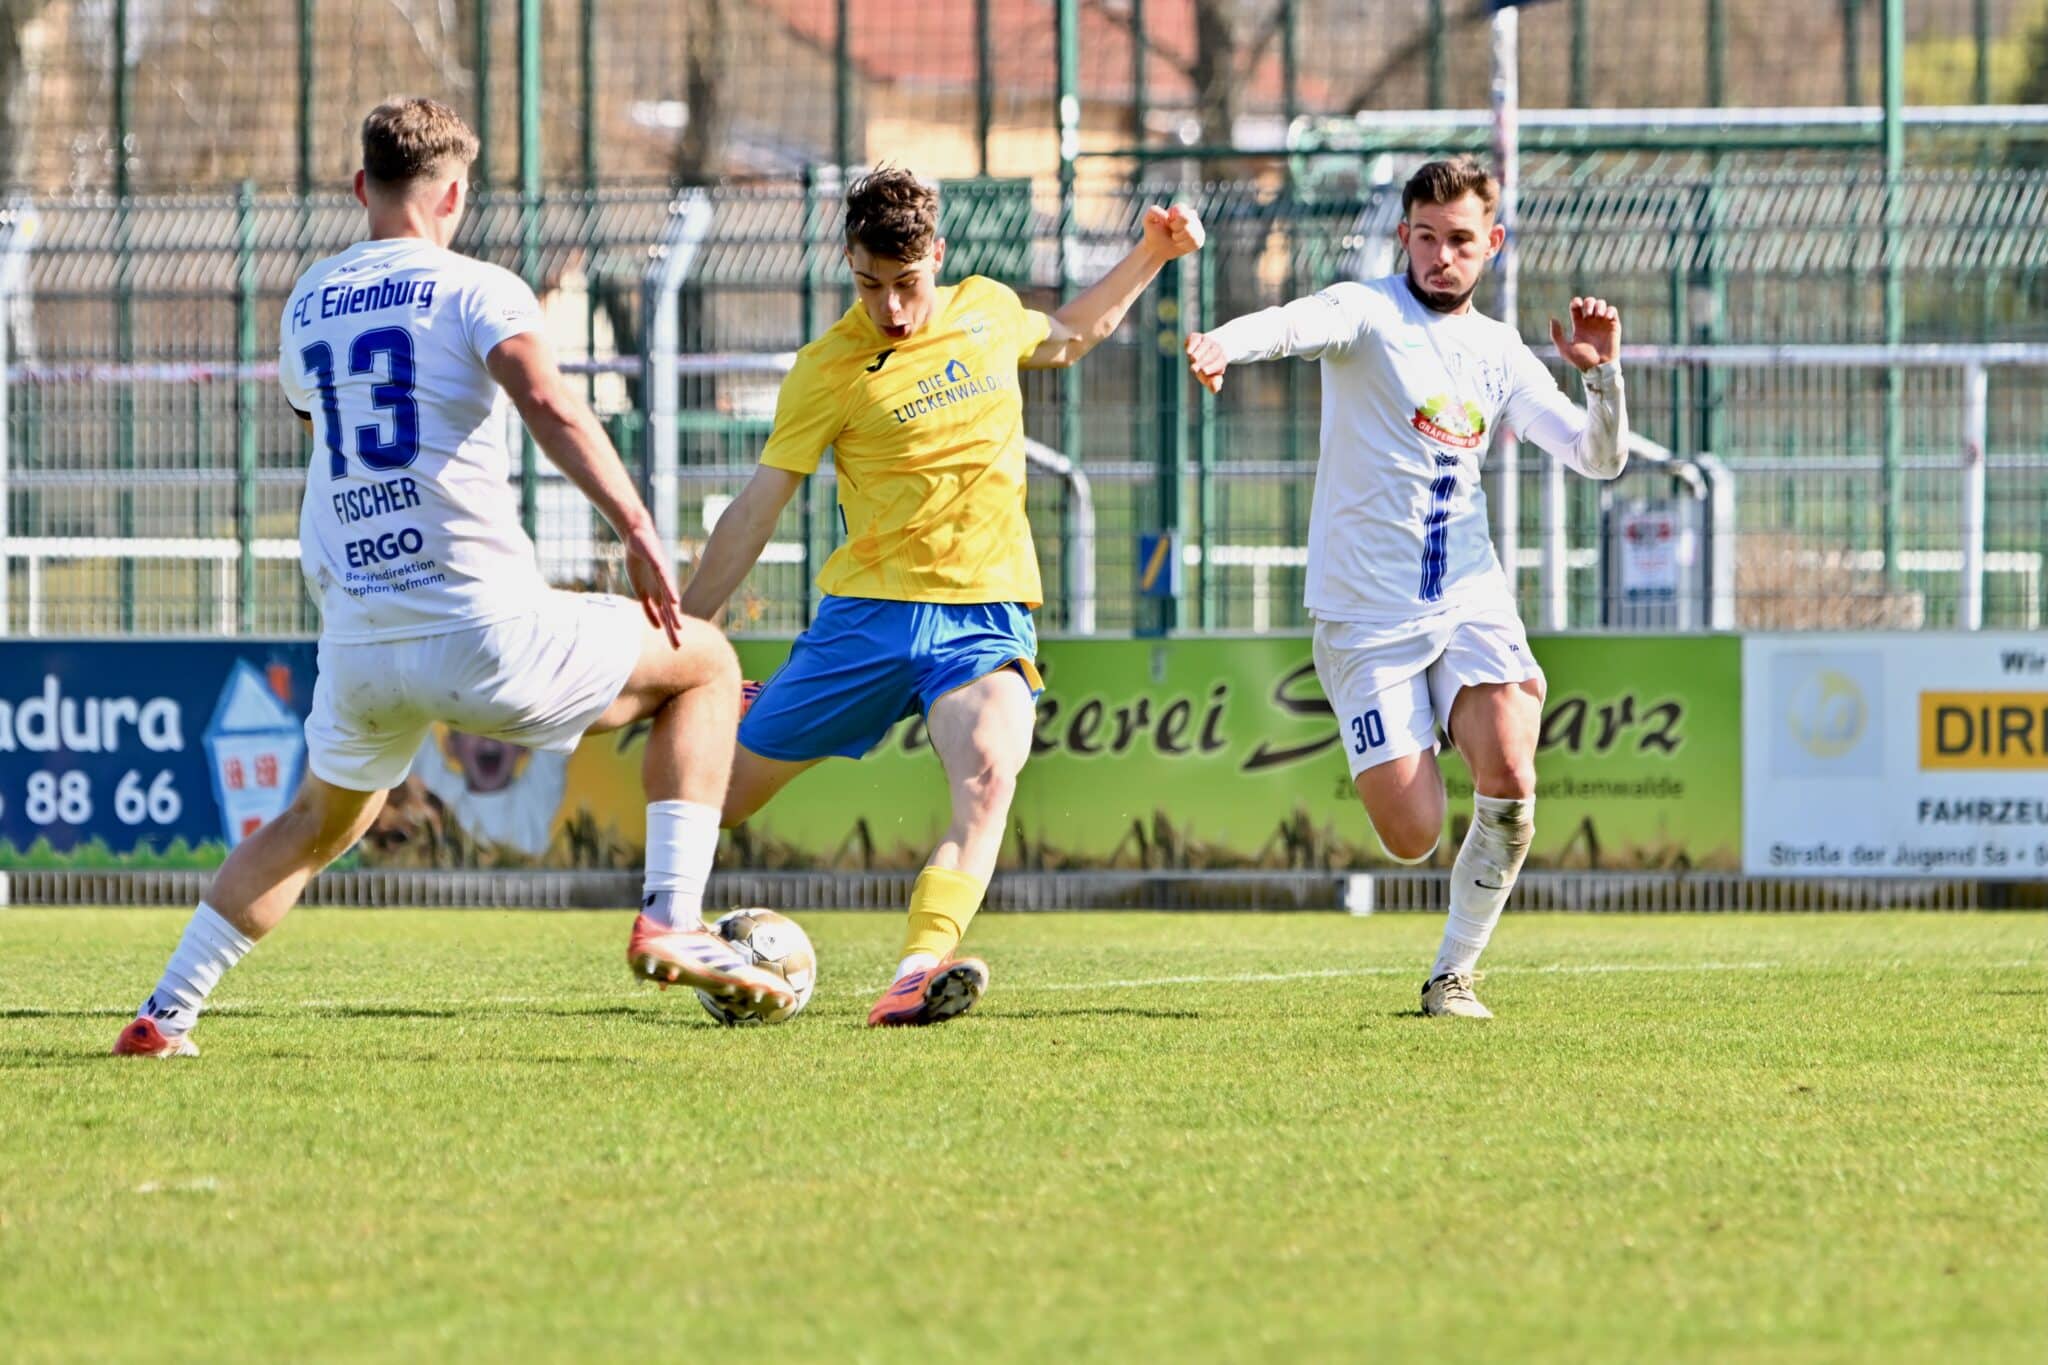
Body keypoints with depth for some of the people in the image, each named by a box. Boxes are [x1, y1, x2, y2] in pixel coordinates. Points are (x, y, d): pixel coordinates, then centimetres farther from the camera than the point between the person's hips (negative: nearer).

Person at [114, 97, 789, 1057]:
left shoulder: (306, 305, 15)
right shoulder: (476, 290, -2)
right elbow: (549, 404, -20)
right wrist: (637, 530, -22)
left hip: (356, 644, 5)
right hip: (482, 630, -5)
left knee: (319, 825, 31)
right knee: (705, 666, 13)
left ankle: (163, 1016, 25)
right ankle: (671, 922, -1)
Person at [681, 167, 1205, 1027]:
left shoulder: (986, 310, 8)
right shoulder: (829, 368, -4)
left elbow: (1065, 339, 33)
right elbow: (757, 507, -1)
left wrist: (1151, 254, 25)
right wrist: (682, 630, -4)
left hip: (987, 615, 1)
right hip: (868, 612, -1)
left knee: (987, 781, -29)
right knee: (721, 792, 4)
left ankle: (916, 977, -44)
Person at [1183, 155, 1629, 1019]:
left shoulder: (1499, 353, 12)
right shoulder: (1368, 313, -4)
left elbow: (1599, 458, 14)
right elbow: (1298, 324, -28)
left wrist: (1603, 374, -6)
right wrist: (1223, 345, -50)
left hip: (1470, 600, 4)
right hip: (1367, 616, -4)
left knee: (1509, 779, -21)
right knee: (1412, 838, -10)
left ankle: (1453, 975, -4)